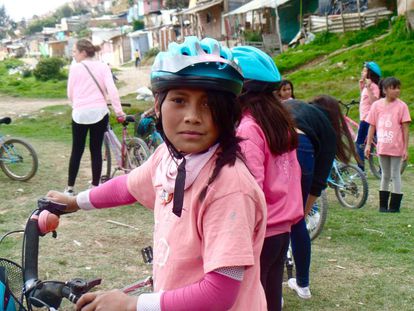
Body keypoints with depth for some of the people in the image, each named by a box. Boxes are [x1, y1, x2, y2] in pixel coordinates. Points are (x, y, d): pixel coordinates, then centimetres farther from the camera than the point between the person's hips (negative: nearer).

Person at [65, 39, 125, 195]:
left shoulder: (75, 67, 0)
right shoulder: (103, 67, 4)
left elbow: (70, 93, 5)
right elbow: (112, 89, -7)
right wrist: (119, 110, -5)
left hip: (80, 113, -1)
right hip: (99, 112, 1)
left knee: (77, 151, 9)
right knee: (96, 150, 9)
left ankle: (70, 188, 15)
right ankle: (95, 187, 11)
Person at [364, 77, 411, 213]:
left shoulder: (401, 106, -6)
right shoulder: (377, 105, 1)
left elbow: (405, 128, -6)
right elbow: (372, 126, 5)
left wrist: (406, 148, -9)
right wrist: (368, 145, 3)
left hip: (396, 147, -3)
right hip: (382, 147, 3)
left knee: (395, 175, 3)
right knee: (385, 175, 13)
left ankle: (395, 206, 11)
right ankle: (383, 205, 22)